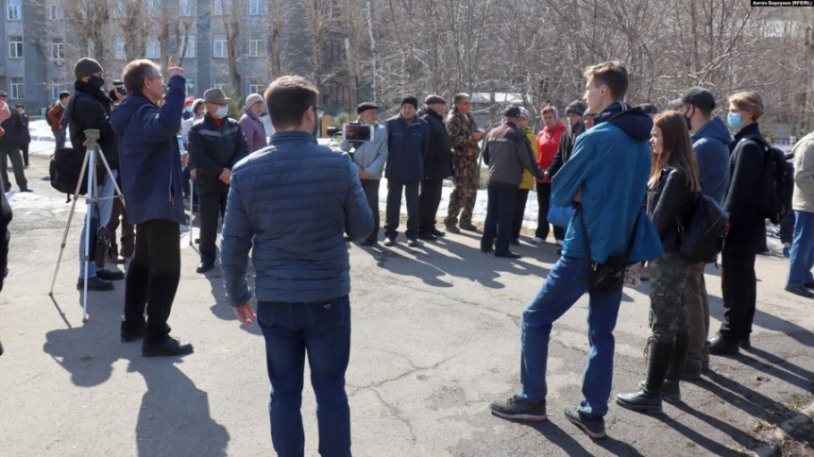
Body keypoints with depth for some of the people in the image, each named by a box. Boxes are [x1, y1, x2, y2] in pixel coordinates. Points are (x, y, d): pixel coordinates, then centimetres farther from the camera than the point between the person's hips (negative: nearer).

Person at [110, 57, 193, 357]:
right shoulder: (143, 112, -18)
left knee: (144, 261, 19)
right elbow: (166, 124, -42)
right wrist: (177, 82, -33)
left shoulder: (132, 111, 13)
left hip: (143, 198, 11)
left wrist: (173, 85, 21)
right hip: (158, 199, -11)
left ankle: (133, 323, 28)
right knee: (166, 268, -8)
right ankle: (155, 337, -6)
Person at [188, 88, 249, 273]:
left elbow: (244, 149, 2)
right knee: (208, 224, 3)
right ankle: (207, 257, 14)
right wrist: (219, 173, -15)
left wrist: (231, 170, -13)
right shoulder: (198, 129, -3)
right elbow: (197, 157, -11)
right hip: (208, 183, -3)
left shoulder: (234, 125, 8)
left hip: (232, 181, 3)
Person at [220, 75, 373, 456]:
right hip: (328, 295, -1)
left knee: (284, 393, 14)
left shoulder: (246, 171, -6)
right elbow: (362, 229, -1)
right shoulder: (339, 164, -10)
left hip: (274, 298, 2)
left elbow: (234, 245, -3)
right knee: (331, 392, 13)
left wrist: (237, 294, 11)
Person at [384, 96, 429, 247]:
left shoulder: (423, 125, -2)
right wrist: (390, 162, 2)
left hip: (414, 171, 1)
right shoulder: (392, 123, -5)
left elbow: (425, 148, 5)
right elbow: (386, 144, 1)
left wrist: (420, 164, 7)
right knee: (393, 202, 6)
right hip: (395, 170, -1)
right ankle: (390, 232, 14)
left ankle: (412, 233, 17)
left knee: (413, 203, 8)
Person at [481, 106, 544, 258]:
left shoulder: (492, 133, 10)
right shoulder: (518, 135, -11)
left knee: (492, 212, 15)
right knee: (506, 214, -3)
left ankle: (486, 244, 20)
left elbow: (486, 156, 18)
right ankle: (502, 248, -2)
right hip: (509, 180, -6)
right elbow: (527, 159, -12)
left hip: (493, 179, 6)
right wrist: (539, 173, 3)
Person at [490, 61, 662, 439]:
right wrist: (589, 194, 4)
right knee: (602, 333, 13)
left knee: (535, 319, 7)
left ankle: (532, 400, 15)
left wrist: (579, 194, 4)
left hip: (585, 249, -8)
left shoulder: (596, 138, -16)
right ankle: (593, 414, 17)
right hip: (618, 249, 8)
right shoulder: (641, 140, 9)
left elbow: (560, 191, -11)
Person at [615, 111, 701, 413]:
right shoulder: (679, 172, 12)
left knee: (662, 326, -4)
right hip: (674, 256, 10)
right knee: (677, 322, 14)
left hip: (667, 258, -10)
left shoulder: (675, 175, -17)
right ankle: (670, 385, 25)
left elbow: (660, 220, -20)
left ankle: (651, 395, 3)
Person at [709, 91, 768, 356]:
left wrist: (726, 220, -18)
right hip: (749, 225, 10)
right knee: (745, 280, 16)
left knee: (733, 284, -3)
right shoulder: (749, 142, 13)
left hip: (739, 228, -10)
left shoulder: (748, 146, -18)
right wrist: (728, 218, 17)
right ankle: (742, 333, 27)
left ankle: (729, 338, 4)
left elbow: (739, 188, -22)